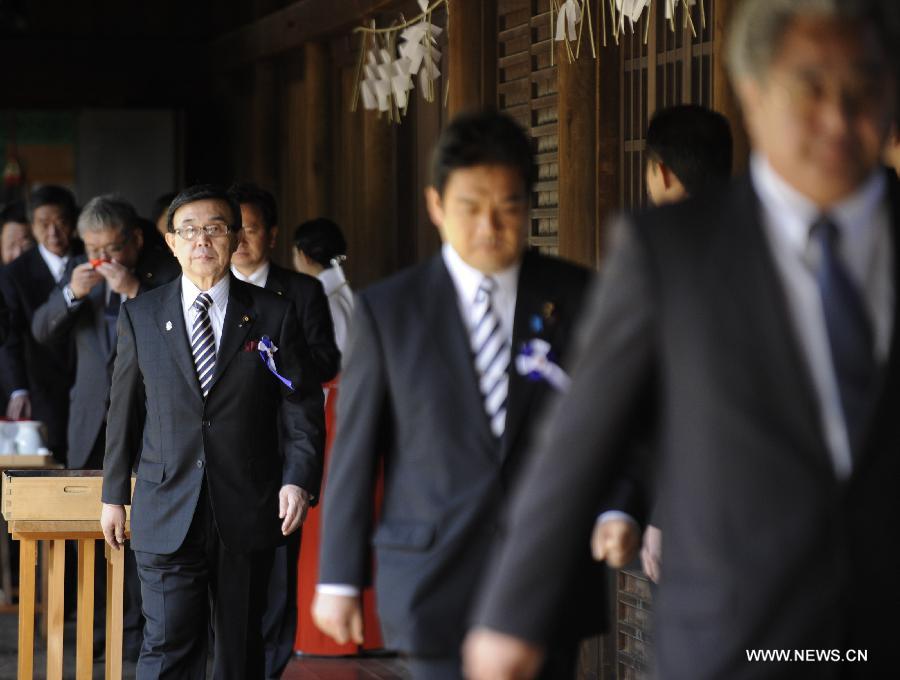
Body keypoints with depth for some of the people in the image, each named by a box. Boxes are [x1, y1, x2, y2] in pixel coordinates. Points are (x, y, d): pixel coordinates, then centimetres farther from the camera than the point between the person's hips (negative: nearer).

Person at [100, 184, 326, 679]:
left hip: (247, 512, 1)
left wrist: (298, 478, -11)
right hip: (167, 513, 0)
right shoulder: (140, 316, 6)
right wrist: (114, 494, 11)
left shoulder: (272, 315, 3)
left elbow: (302, 406, 2)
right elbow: (123, 411, 11)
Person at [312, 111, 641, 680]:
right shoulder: (388, 310, 1)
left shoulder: (575, 296, 3)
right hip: (439, 585, -2)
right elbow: (355, 449, 4)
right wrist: (340, 580, 3)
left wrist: (617, 507, -15)